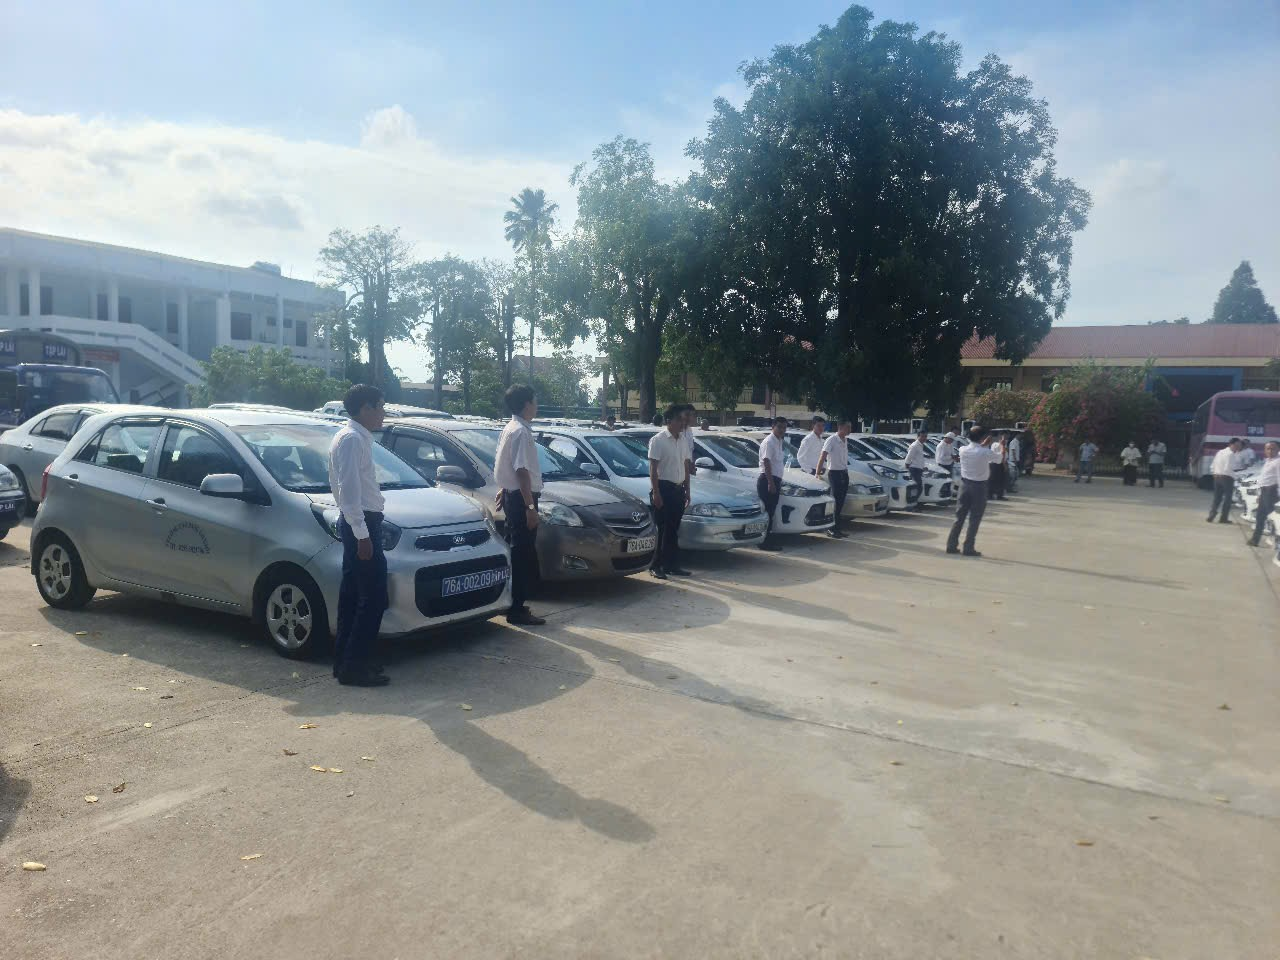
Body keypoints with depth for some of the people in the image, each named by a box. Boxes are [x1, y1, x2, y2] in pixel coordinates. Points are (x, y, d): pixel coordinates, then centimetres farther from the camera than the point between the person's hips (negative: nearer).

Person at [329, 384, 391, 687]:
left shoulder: (354, 437, 15)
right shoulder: (353, 439, -15)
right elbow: (349, 490, -22)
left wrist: (359, 528, 16)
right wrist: (362, 533, -23)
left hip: (356, 523, 10)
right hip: (362, 524, -10)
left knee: (352, 593, 14)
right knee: (373, 597, -7)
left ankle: (344, 660, 22)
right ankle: (354, 667, -2)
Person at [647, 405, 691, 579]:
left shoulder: (681, 441, 13)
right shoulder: (658, 440, -9)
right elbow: (653, 469, -13)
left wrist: (687, 490, 15)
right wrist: (656, 493, -18)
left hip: (678, 489, 7)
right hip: (664, 488, -7)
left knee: (673, 530, 11)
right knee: (661, 529, -6)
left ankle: (671, 564, 17)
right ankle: (655, 566, 0)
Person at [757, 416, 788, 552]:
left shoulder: (778, 441, 18)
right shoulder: (769, 441, -11)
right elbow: (766, 462, -18)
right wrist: (771, 482, -24)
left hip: (774, 480, 10)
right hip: (767, 480, -10)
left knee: (770, 512, 11)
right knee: (767, 512, -9)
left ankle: (768, 541, 15)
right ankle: (765, 542, -7)